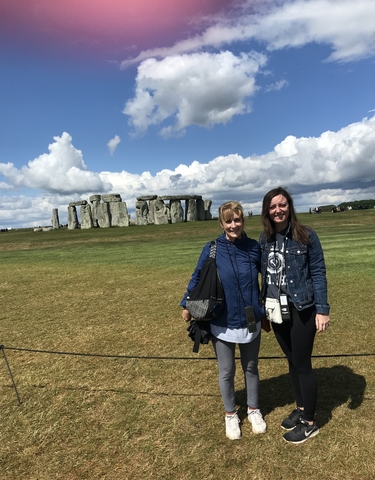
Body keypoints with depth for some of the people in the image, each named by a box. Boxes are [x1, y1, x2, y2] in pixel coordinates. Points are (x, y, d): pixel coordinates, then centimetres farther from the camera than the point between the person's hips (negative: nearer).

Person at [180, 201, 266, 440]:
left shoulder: (254, 247, -6)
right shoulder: (212, 249, -11)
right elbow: (198, 277, -1)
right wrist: (188, 304, 0)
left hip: (251, 321, 2)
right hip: (222, 323, -2)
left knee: (251, 368, 21)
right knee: (227, 371, 15)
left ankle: (254, 409, 45)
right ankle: (231, 414, 39)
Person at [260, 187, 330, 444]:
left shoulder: (306, 235, -11)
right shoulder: (265, 238, 3)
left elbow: (318, 273, -9)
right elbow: (264, 273, 8)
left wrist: (322, 309, -13)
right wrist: (263, 308, 11)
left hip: (301, 310, -5)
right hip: (276, 311, 5)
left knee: (302, 364, 6)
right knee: (292, 362, 19)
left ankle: (310, 422, 26)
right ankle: (301, 409, 39)